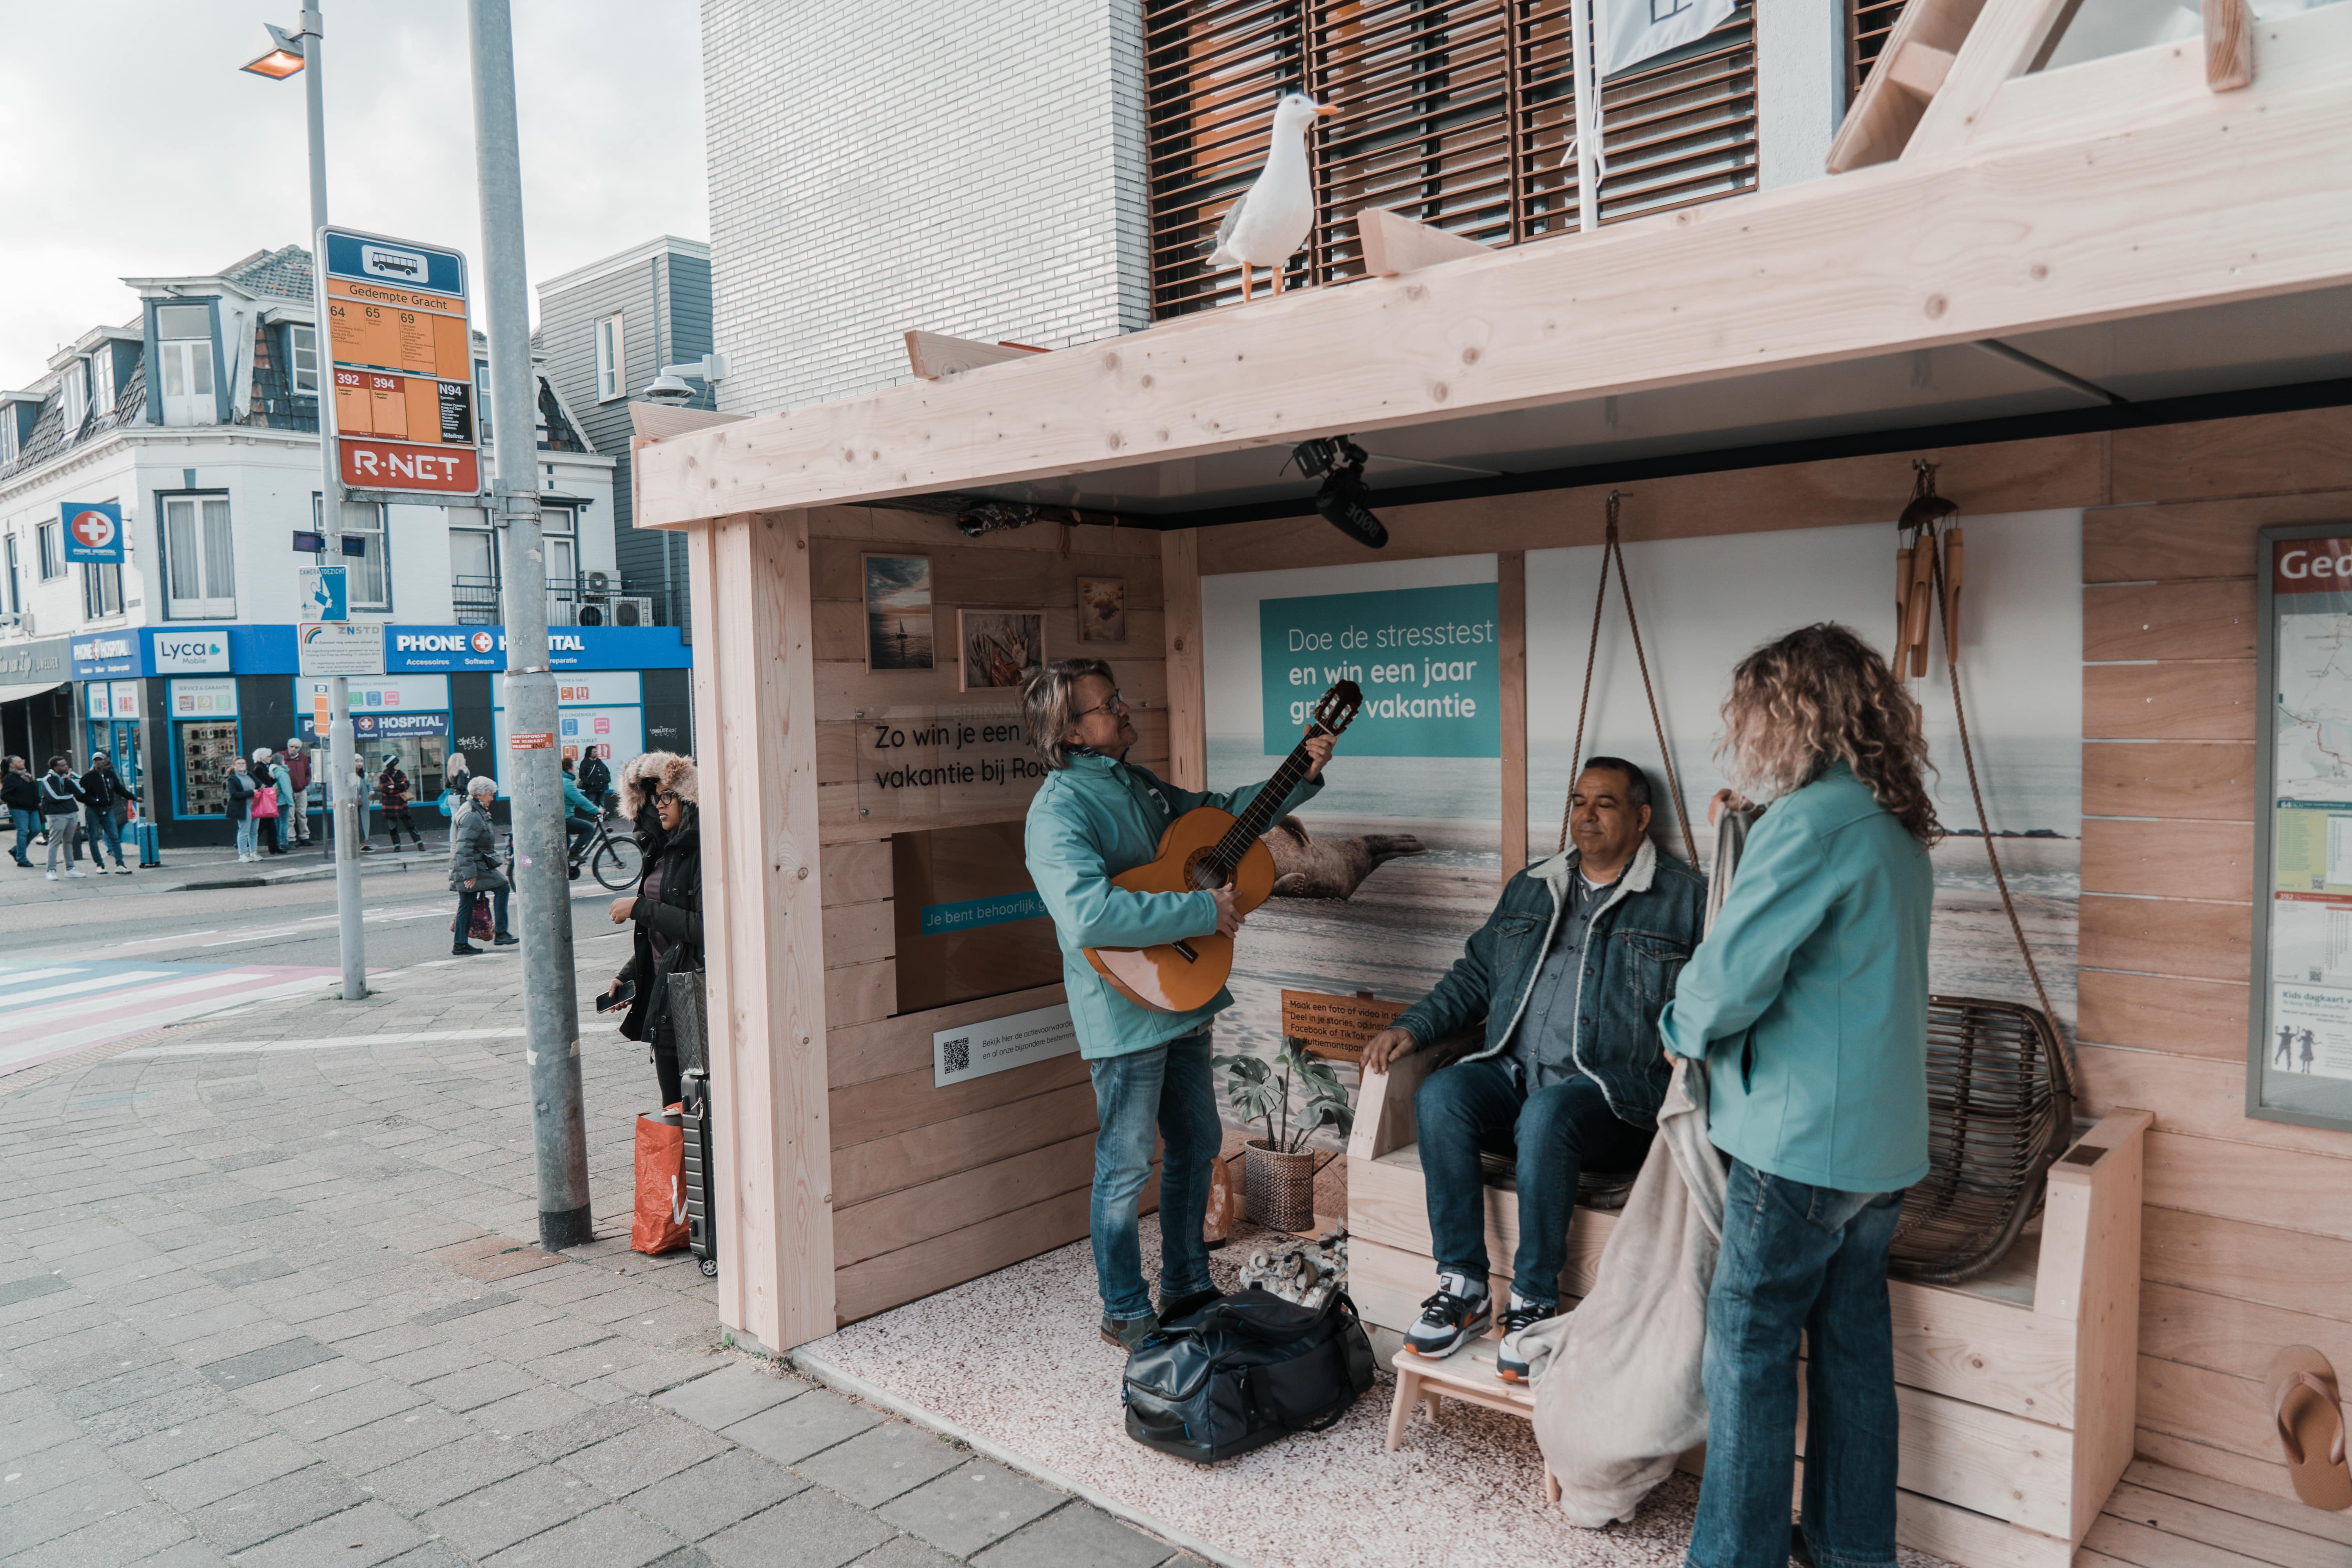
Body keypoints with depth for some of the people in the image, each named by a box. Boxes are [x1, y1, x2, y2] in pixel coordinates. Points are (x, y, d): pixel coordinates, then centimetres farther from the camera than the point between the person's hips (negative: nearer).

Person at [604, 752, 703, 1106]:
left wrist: (640, 909, -14)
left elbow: (703, 928, -22)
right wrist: (627, 976, 14)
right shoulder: (664, 851, 15)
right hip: (660, 990, 8)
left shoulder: (701, 851, -13)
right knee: (673, 1107, 11)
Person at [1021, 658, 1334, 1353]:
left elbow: (1221, 812, 23)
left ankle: (1188, 1289, 36)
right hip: (1127, 1012, -9)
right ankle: (1126, 1315, 23)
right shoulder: (1059, 810, -20)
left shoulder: (1135, 784, 9)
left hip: (1182, 997, 9)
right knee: (1127, 1167, 5)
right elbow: (1088, 916, -34)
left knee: (1198, 1145, 19)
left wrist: (1303, 775, 10)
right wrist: (1203, 910, -27)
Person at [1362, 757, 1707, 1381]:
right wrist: (1412, 1027, 8)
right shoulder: (1531, 889, 21)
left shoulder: (1686, 898, 5)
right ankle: (1462, 1287, -16)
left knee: (1546, 1114, -36)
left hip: (1615, 1091, -5)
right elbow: (1473, 977, 23)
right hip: (1514, 1076, 5)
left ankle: (1535, 1303, -20)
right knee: (1440, 1094, -25)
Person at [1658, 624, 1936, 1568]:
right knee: (1852, 1342, 17)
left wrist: (1682, 1028, -1)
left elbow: (1729, 977, -20)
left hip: (1801, 1137, -9)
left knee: (1750, 1349, 3)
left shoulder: (1812, 820, -19)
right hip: (1882, 1136, 9)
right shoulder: (1898, 831, 11)